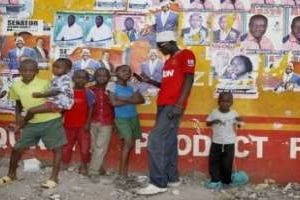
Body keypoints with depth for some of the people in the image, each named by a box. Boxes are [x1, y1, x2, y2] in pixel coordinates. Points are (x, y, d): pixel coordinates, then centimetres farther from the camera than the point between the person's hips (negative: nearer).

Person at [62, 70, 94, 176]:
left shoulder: (88, 93, -4)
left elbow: (91, 109, -5)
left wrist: (88, 123, -12)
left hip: (83, 125, -2)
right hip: (69, 124, 2)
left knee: (84, 146, 1)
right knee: (66, 146, 12)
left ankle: (84, 166, 16)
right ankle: (64, 165, 25)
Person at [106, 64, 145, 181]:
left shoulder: (132, 87, 8)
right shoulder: (112, 85, -5)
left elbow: (141, 100, -3)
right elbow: (114, 103, -15)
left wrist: (125, 99, -15)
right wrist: (131, 100, -7)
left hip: (133, 118, 5)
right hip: (121, 118, -5)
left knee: (128, 145, 7)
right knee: (128, 142, -18)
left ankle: (125, 172, 14)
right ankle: (122, 174, -15)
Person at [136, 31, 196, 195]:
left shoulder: (186, 55, -4)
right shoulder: (169, 61, 23)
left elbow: (188, 80, -13)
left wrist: (179, 104, -21)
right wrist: (149, 81, 14)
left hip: (173, 106, -9)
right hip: (164, 105, 9)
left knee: (155, 140, -15)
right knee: (168, 142, 9)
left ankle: (159, 183, -13)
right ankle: (172, 178, 16)